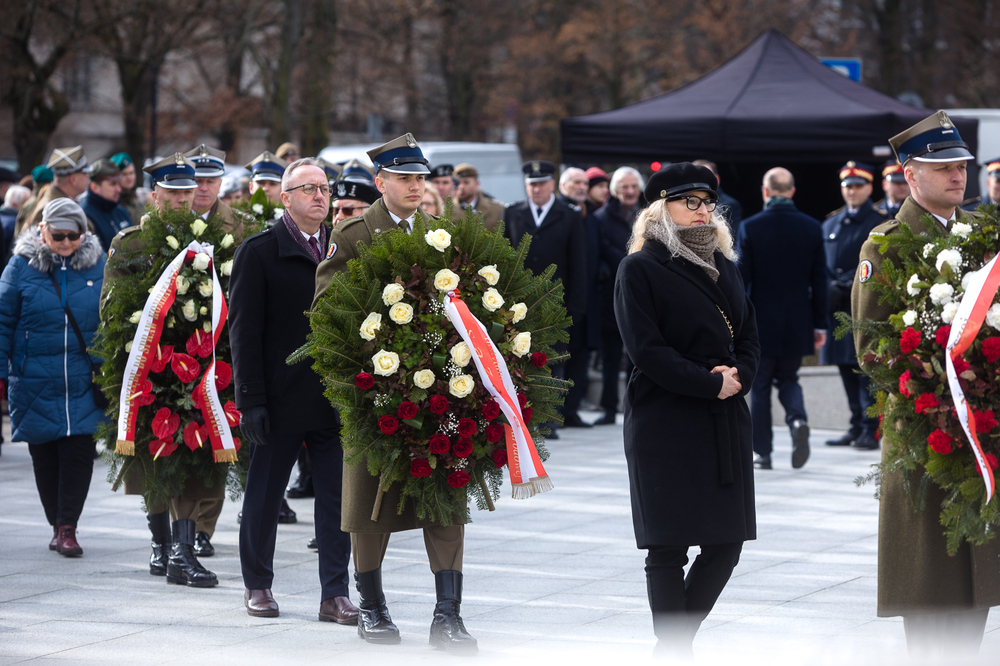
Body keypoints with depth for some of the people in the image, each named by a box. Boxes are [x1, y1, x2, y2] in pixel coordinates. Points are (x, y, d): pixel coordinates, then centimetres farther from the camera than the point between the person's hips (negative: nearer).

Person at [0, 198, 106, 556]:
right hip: (35, 381, 1)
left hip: (84, 381, 0)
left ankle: (67, 527, -3)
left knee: (79, 448, -9)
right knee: (44, 453, 6)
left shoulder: (98, 265, 2)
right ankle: (58, 525, 19)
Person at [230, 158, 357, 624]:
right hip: (281, 402, -3)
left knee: (336, 499, 1)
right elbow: (244, 331, -5)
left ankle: (335, 594, 5)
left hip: (335, 401, 3)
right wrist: (251, 400, -11)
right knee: (264, 498, 8)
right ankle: (258, 585, 22)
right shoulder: (259, 252, -1)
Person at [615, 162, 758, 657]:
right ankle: (674, 652, 4)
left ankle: (677, 637, 21)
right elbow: (646, 348, -12)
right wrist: (711, 383, -14)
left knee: (727, 542, 5)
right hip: (665, 424, -6)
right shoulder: (640, 268, -5)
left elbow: (748, 336, 17)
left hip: (725, 420, 7)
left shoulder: (722, 264, 16)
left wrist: (740, 376, -5)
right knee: (668, 549, -4)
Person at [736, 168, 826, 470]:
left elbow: (740, 278, -9)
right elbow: (819, 281, 2)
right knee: (788, 379, 18)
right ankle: (797, 418, -11)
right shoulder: (811, 228, -2)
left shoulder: (750, 227, -10)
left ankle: (762, 453, 9)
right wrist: (819, 324, 9)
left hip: (760, 322, -3)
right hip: (797, 325, 3)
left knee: (760, 386, 8)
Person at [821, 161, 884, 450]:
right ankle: (856, 427, 14)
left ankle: (870, 431, -6)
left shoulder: (879, 224, -1)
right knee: (846, 368, 8)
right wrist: (827, 291, 0)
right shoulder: (830, 224, 17)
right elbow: (823, 265, 18)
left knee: (866, 369, -8)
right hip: (836, 307, 6)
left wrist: (843, 287, -13)